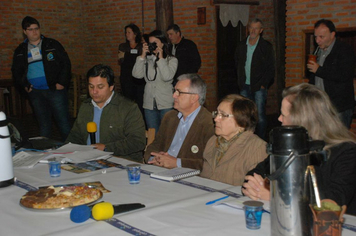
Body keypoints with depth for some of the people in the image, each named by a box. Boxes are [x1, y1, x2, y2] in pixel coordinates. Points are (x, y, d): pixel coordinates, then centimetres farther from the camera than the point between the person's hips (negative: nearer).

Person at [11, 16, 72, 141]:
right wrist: (24, 86, 3)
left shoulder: (52, 45, 3)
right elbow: (16, 71, 19)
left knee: (63, 121, -3)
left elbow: (66, 63, 1)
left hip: (55, 89, -2)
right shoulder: (20, 51, 12)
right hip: (35, 92, 3)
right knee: (43, 124, 6)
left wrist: (62, 83, -8)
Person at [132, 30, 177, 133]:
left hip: (166, 105, -3)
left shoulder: (172, 60, -1)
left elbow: (167, 77, -18)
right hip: (149, 104, 3)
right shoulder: (147, 59, 6)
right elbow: (136, 74, -6)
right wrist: (143, 56, -6)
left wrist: (160, 57, -12)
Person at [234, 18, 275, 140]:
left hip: (259, 86, -4)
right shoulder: (241, 45, 11)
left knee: (260, 115, -6)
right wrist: (240, 82, 12)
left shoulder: (266, 46, -1)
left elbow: (270, 68, -2)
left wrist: (263, 84, -8)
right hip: (245, 86, 4)